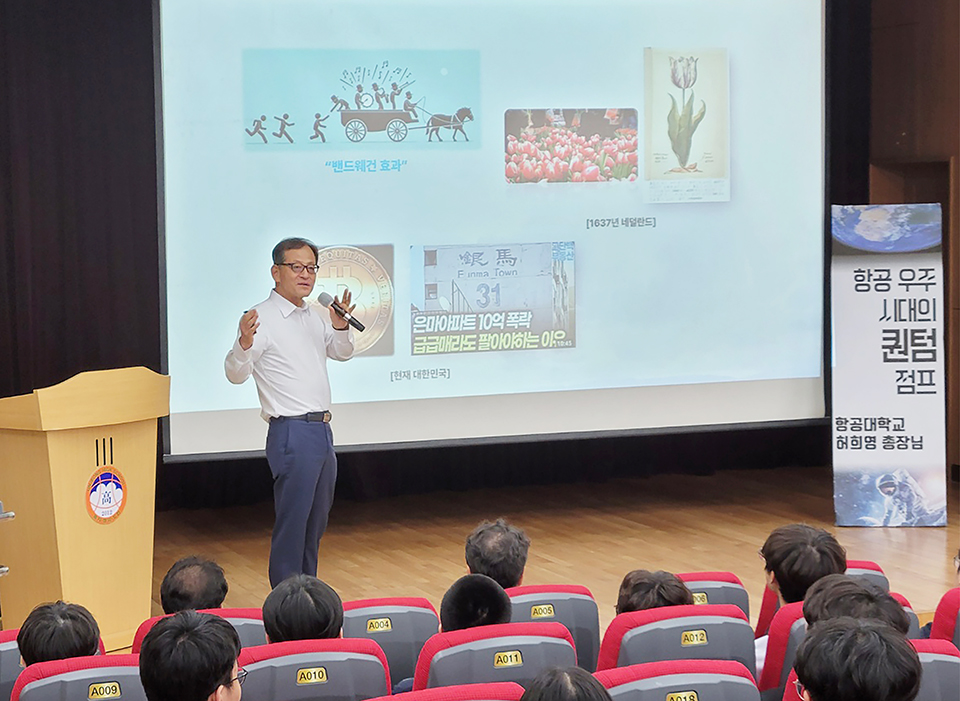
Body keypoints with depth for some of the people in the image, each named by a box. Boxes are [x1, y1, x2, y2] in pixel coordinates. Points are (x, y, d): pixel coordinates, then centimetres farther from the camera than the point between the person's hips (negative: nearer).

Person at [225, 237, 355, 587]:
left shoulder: (314, 316, 13)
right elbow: (236, 374, -16)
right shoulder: (262, 318, -11)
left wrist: (340, 325, 7)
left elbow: (342, 352, 28)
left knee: (316, 522, 15)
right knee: (292, 521, -6)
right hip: (292, 434, -8)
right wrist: (244, 343, -37)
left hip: (322, 431, 8)